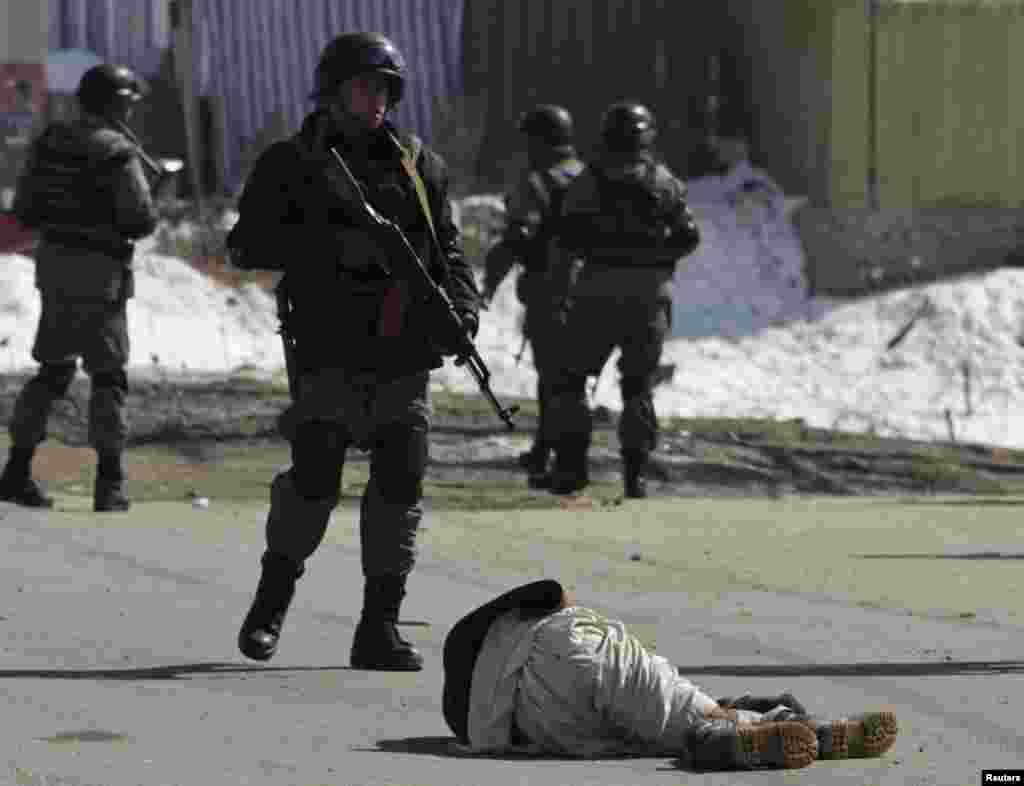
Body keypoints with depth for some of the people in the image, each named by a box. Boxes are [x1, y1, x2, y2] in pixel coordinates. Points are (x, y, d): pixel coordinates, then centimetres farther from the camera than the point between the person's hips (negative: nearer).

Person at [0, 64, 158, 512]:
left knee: (54, 369, 16)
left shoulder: (50, 143, 7)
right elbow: (140, 220, -17)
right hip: (99, 272, -6)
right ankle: (109, 484, -3)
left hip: (54, 263, 6)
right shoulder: (118, 153, -13)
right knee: (108, 375, 1)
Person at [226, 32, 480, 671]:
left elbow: (447, 247, 19)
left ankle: (380, 628, 6)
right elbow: (248, 244, -2)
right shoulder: (290, 164, 6)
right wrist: (330, 246, -15)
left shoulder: (419, 166, 16)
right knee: (315, 479, -12)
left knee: (401, 485, -1)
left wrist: (463, 305, 0)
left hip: (406, 355, 3)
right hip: (331, 349, -3)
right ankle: (271, 603, 9)